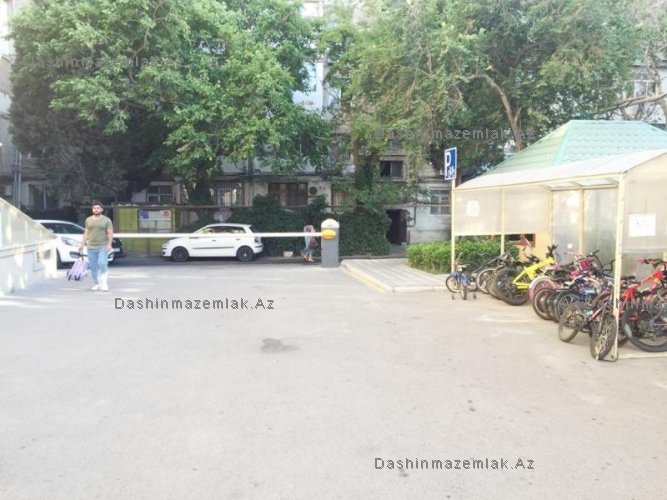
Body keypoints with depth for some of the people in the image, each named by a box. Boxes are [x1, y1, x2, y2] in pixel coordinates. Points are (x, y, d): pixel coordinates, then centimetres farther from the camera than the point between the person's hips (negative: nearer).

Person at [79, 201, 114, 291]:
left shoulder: (106, 220, 1)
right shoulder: (88, 220, 12)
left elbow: (110, 233, -4)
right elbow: (86, 233, 15)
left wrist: (109, 244, -16)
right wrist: (82, 244, 8)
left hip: (103, 247, -4)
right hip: (91, 247, 4)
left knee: (103, 264, -17)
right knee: (93, 267, 4)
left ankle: (104, 284, -13)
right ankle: (97, 284, 14)